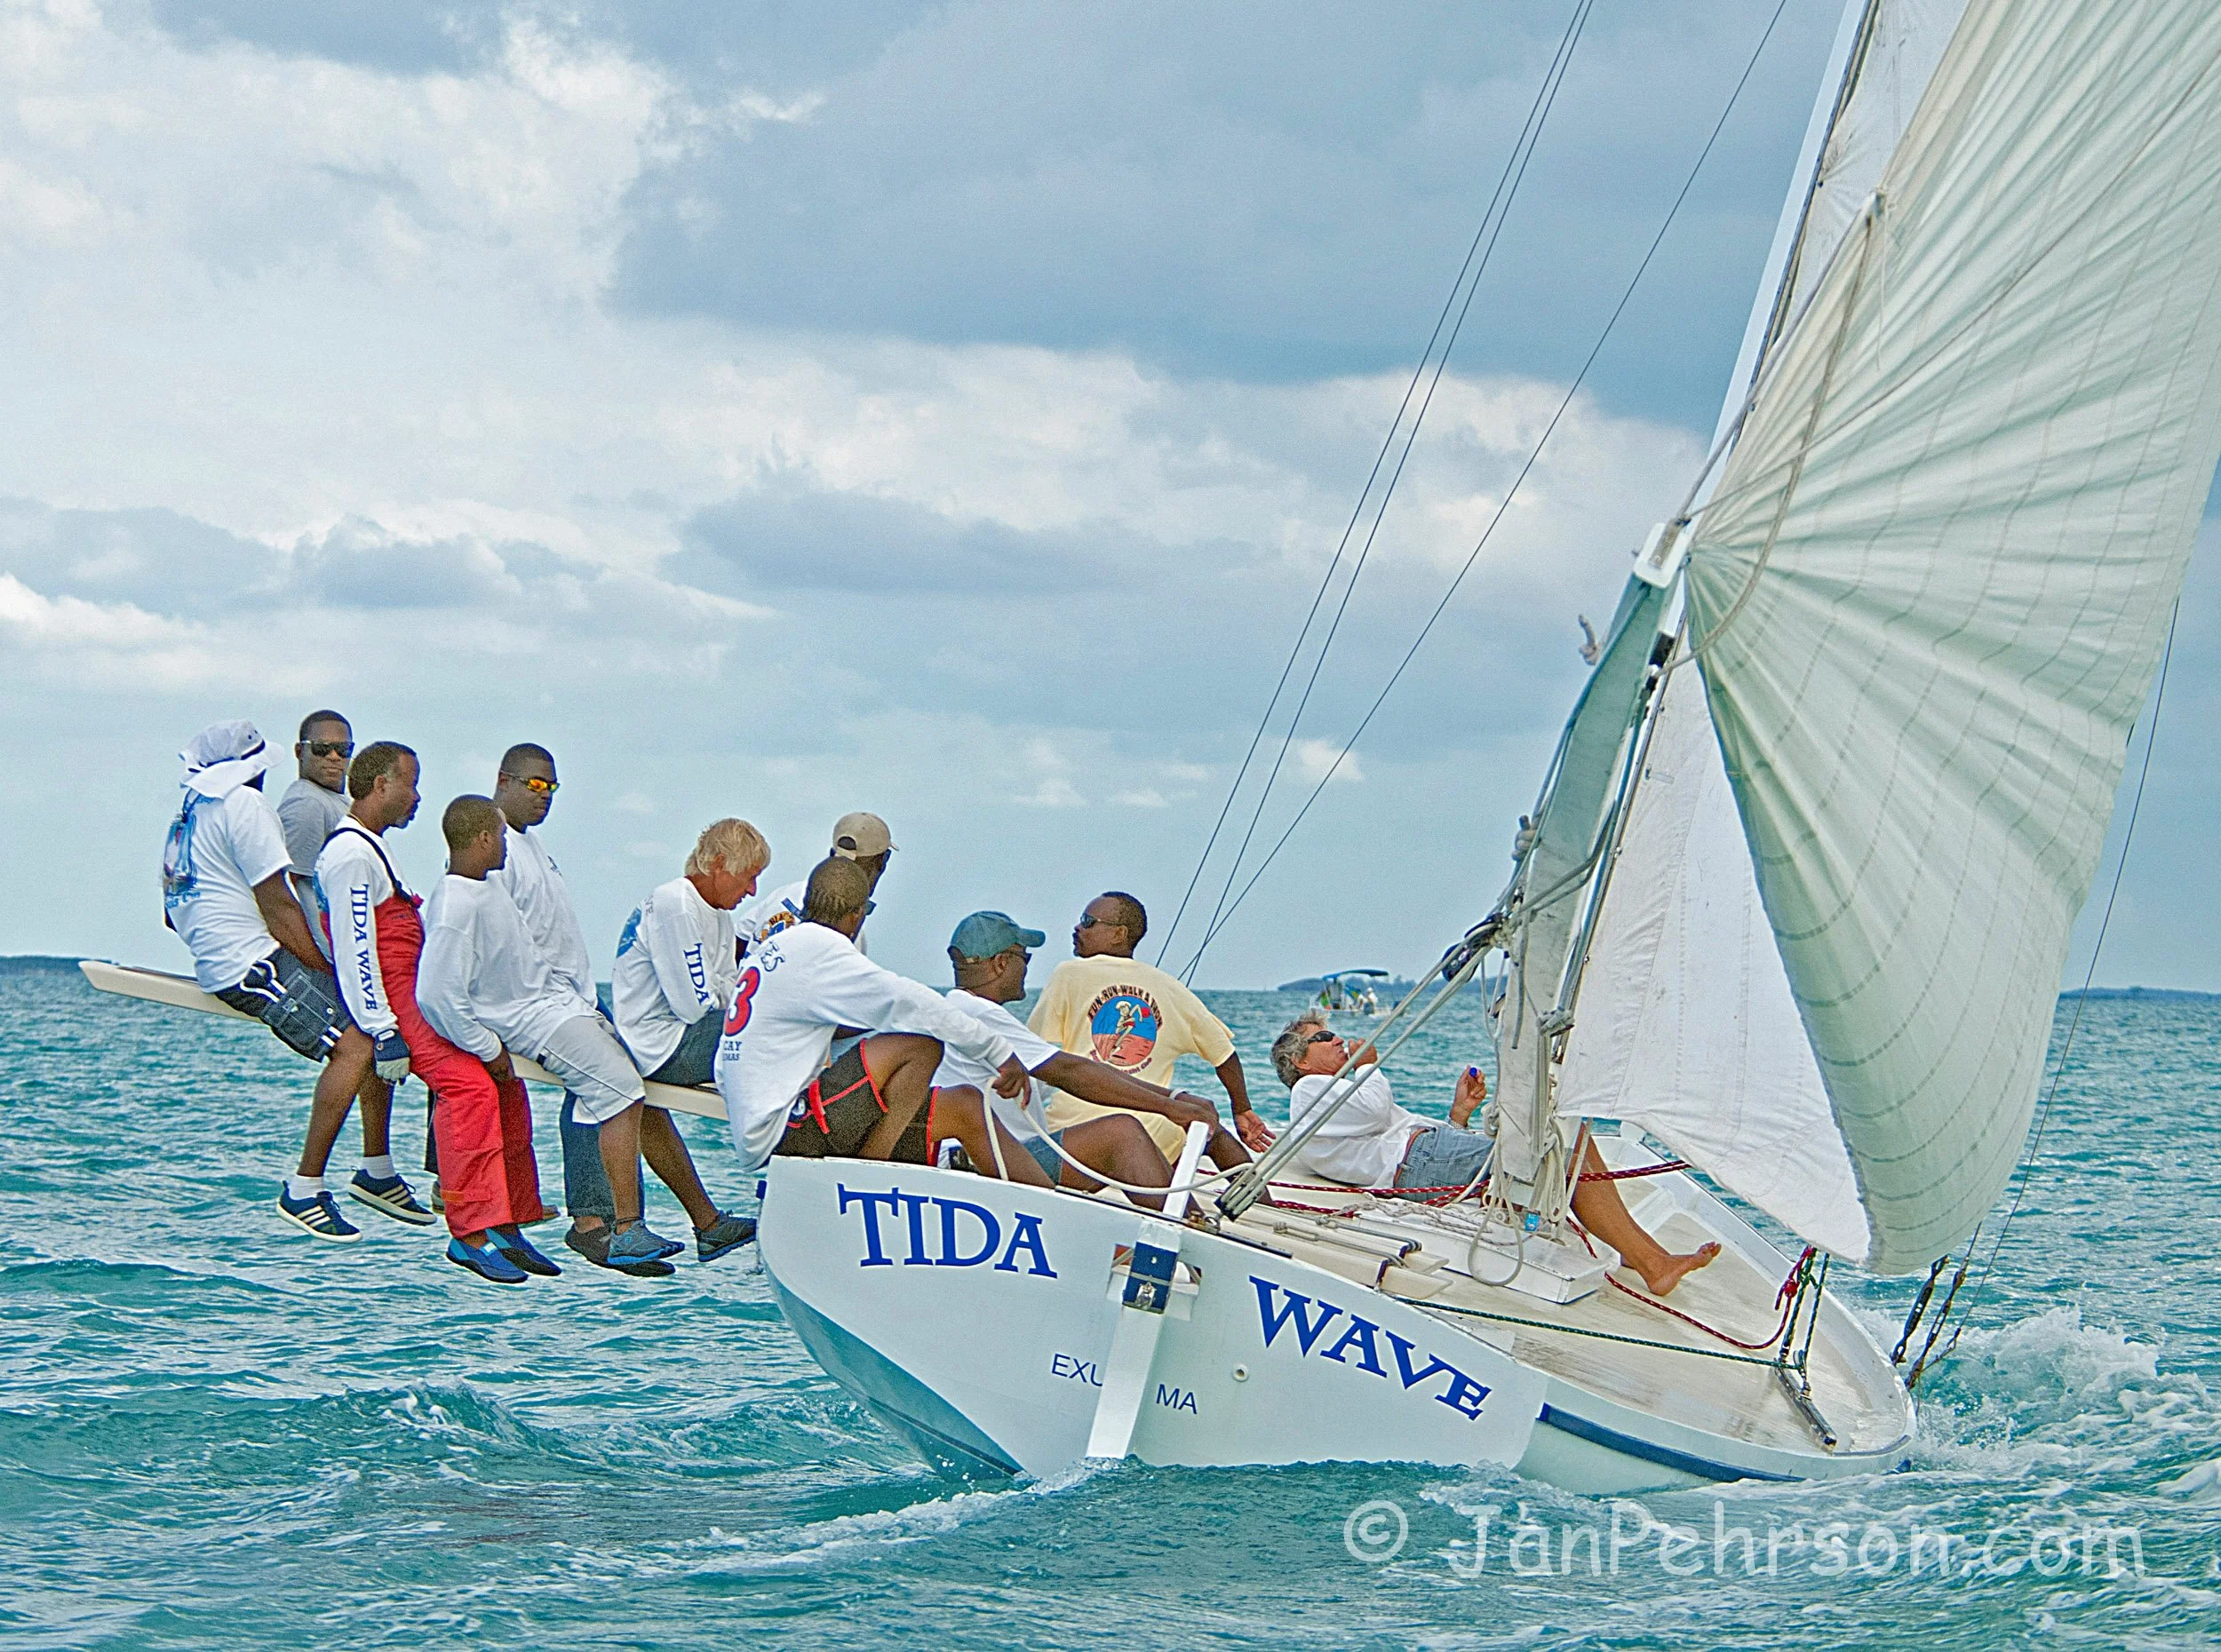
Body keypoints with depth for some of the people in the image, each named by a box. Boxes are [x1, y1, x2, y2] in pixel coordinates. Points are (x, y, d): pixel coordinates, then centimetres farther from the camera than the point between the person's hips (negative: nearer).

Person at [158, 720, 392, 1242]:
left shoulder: (187, 815, 21)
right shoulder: (244, 805, -10)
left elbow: (172, 914, 30)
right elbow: (279, 910, -15)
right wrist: (327, 972, -7)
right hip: (251, 961, -11)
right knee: (354, 1043, -23)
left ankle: (376, 1169, 14)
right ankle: (303, 1191, -23)